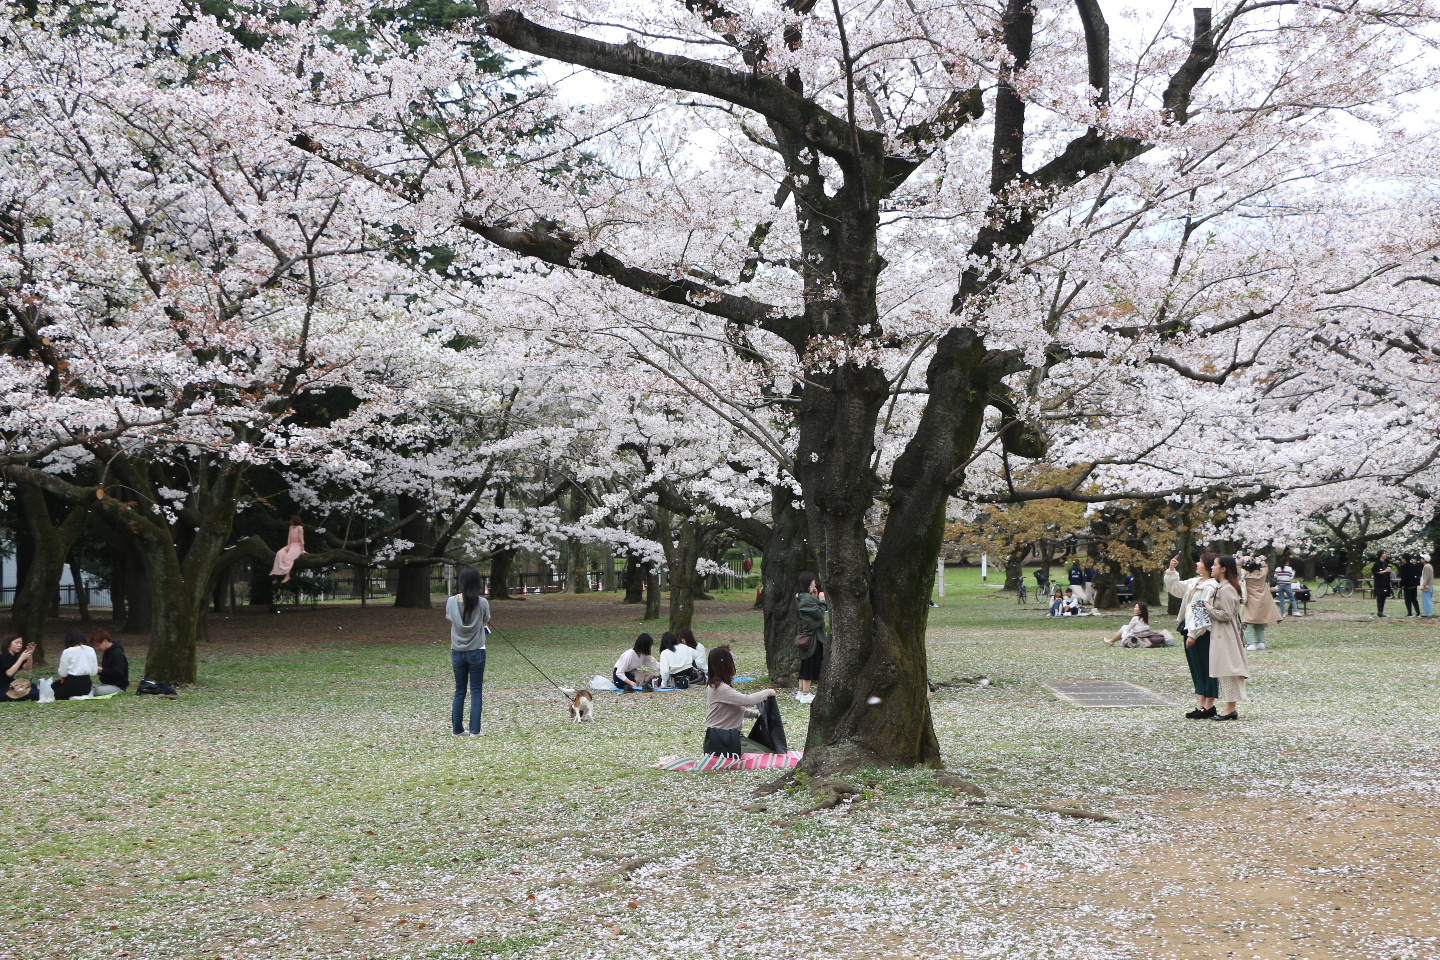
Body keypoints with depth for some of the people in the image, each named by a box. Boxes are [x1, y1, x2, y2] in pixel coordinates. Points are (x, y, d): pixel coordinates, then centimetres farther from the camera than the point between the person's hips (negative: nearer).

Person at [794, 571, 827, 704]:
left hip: (804, 634, 10)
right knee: (811, 664, -2)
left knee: (805, 663, 17)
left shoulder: (800, 597, 10)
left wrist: (816, 598, 7)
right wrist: (821, 600, -8)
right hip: (811, 635, -10)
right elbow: (819, 613, -18)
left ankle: (801, 691, 23)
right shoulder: (807, 598, -21)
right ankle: (805, 694, 2)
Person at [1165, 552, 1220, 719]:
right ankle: (1200, 705, 17)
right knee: (1196, 669, 12)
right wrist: (1171, 570, 13)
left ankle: (1209, 707, 3)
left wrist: (1194, 634, -20)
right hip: (1189, 630, 9)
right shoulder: (1193, 582, 12)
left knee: (1206, 669, -2)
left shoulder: (1211, 587, -16)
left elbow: (1205, 613, -20)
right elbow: (1174, 588, 25)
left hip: (1202, 634, -9)